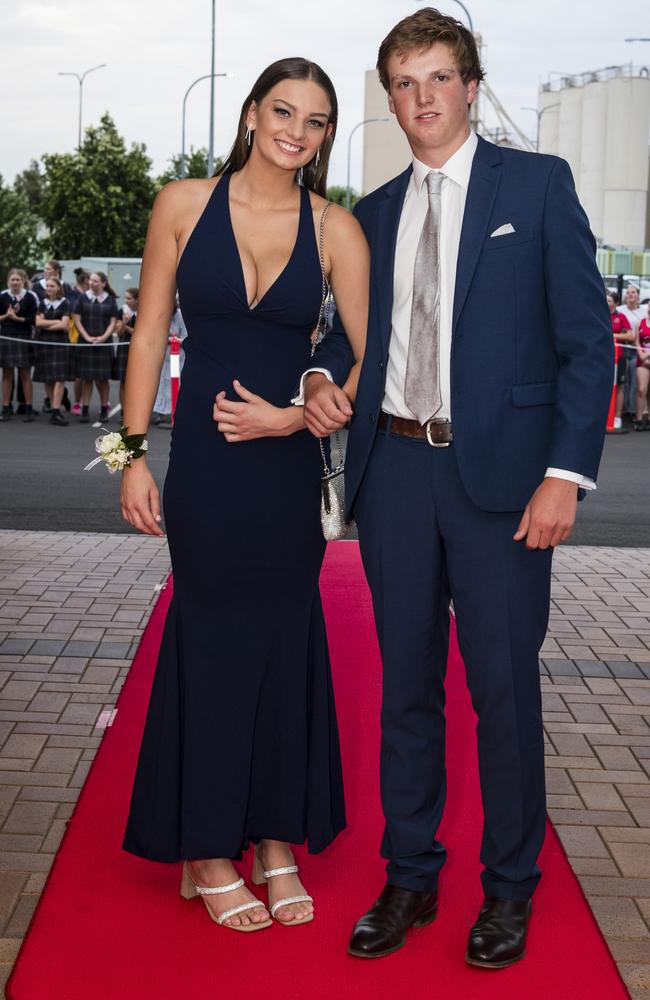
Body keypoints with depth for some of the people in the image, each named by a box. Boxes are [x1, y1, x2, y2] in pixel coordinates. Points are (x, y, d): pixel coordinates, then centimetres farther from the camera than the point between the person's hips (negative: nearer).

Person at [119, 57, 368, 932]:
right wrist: (134, 456, -3)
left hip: (289, 461, 1)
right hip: (205, 460, -1)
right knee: (213, 638, 7)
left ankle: (277, 839, 23)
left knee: (285, 642, 7)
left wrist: (294, 417, -14)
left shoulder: (335, 229, -1)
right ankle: (207, 851, 21)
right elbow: (150, 335, 1)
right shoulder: (184, 205, 0)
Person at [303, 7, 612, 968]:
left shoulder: (538, 184, 2)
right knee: (406, 684, 11)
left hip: (499, 473, -4)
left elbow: (586, 337, -3)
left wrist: (566, 472, -12)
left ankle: (509, 889, 19)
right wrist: (324, 376, 0)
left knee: (504, 688, 3)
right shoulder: (375, 213, 15)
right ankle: (409, 878, 24)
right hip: (394, 467, 4)